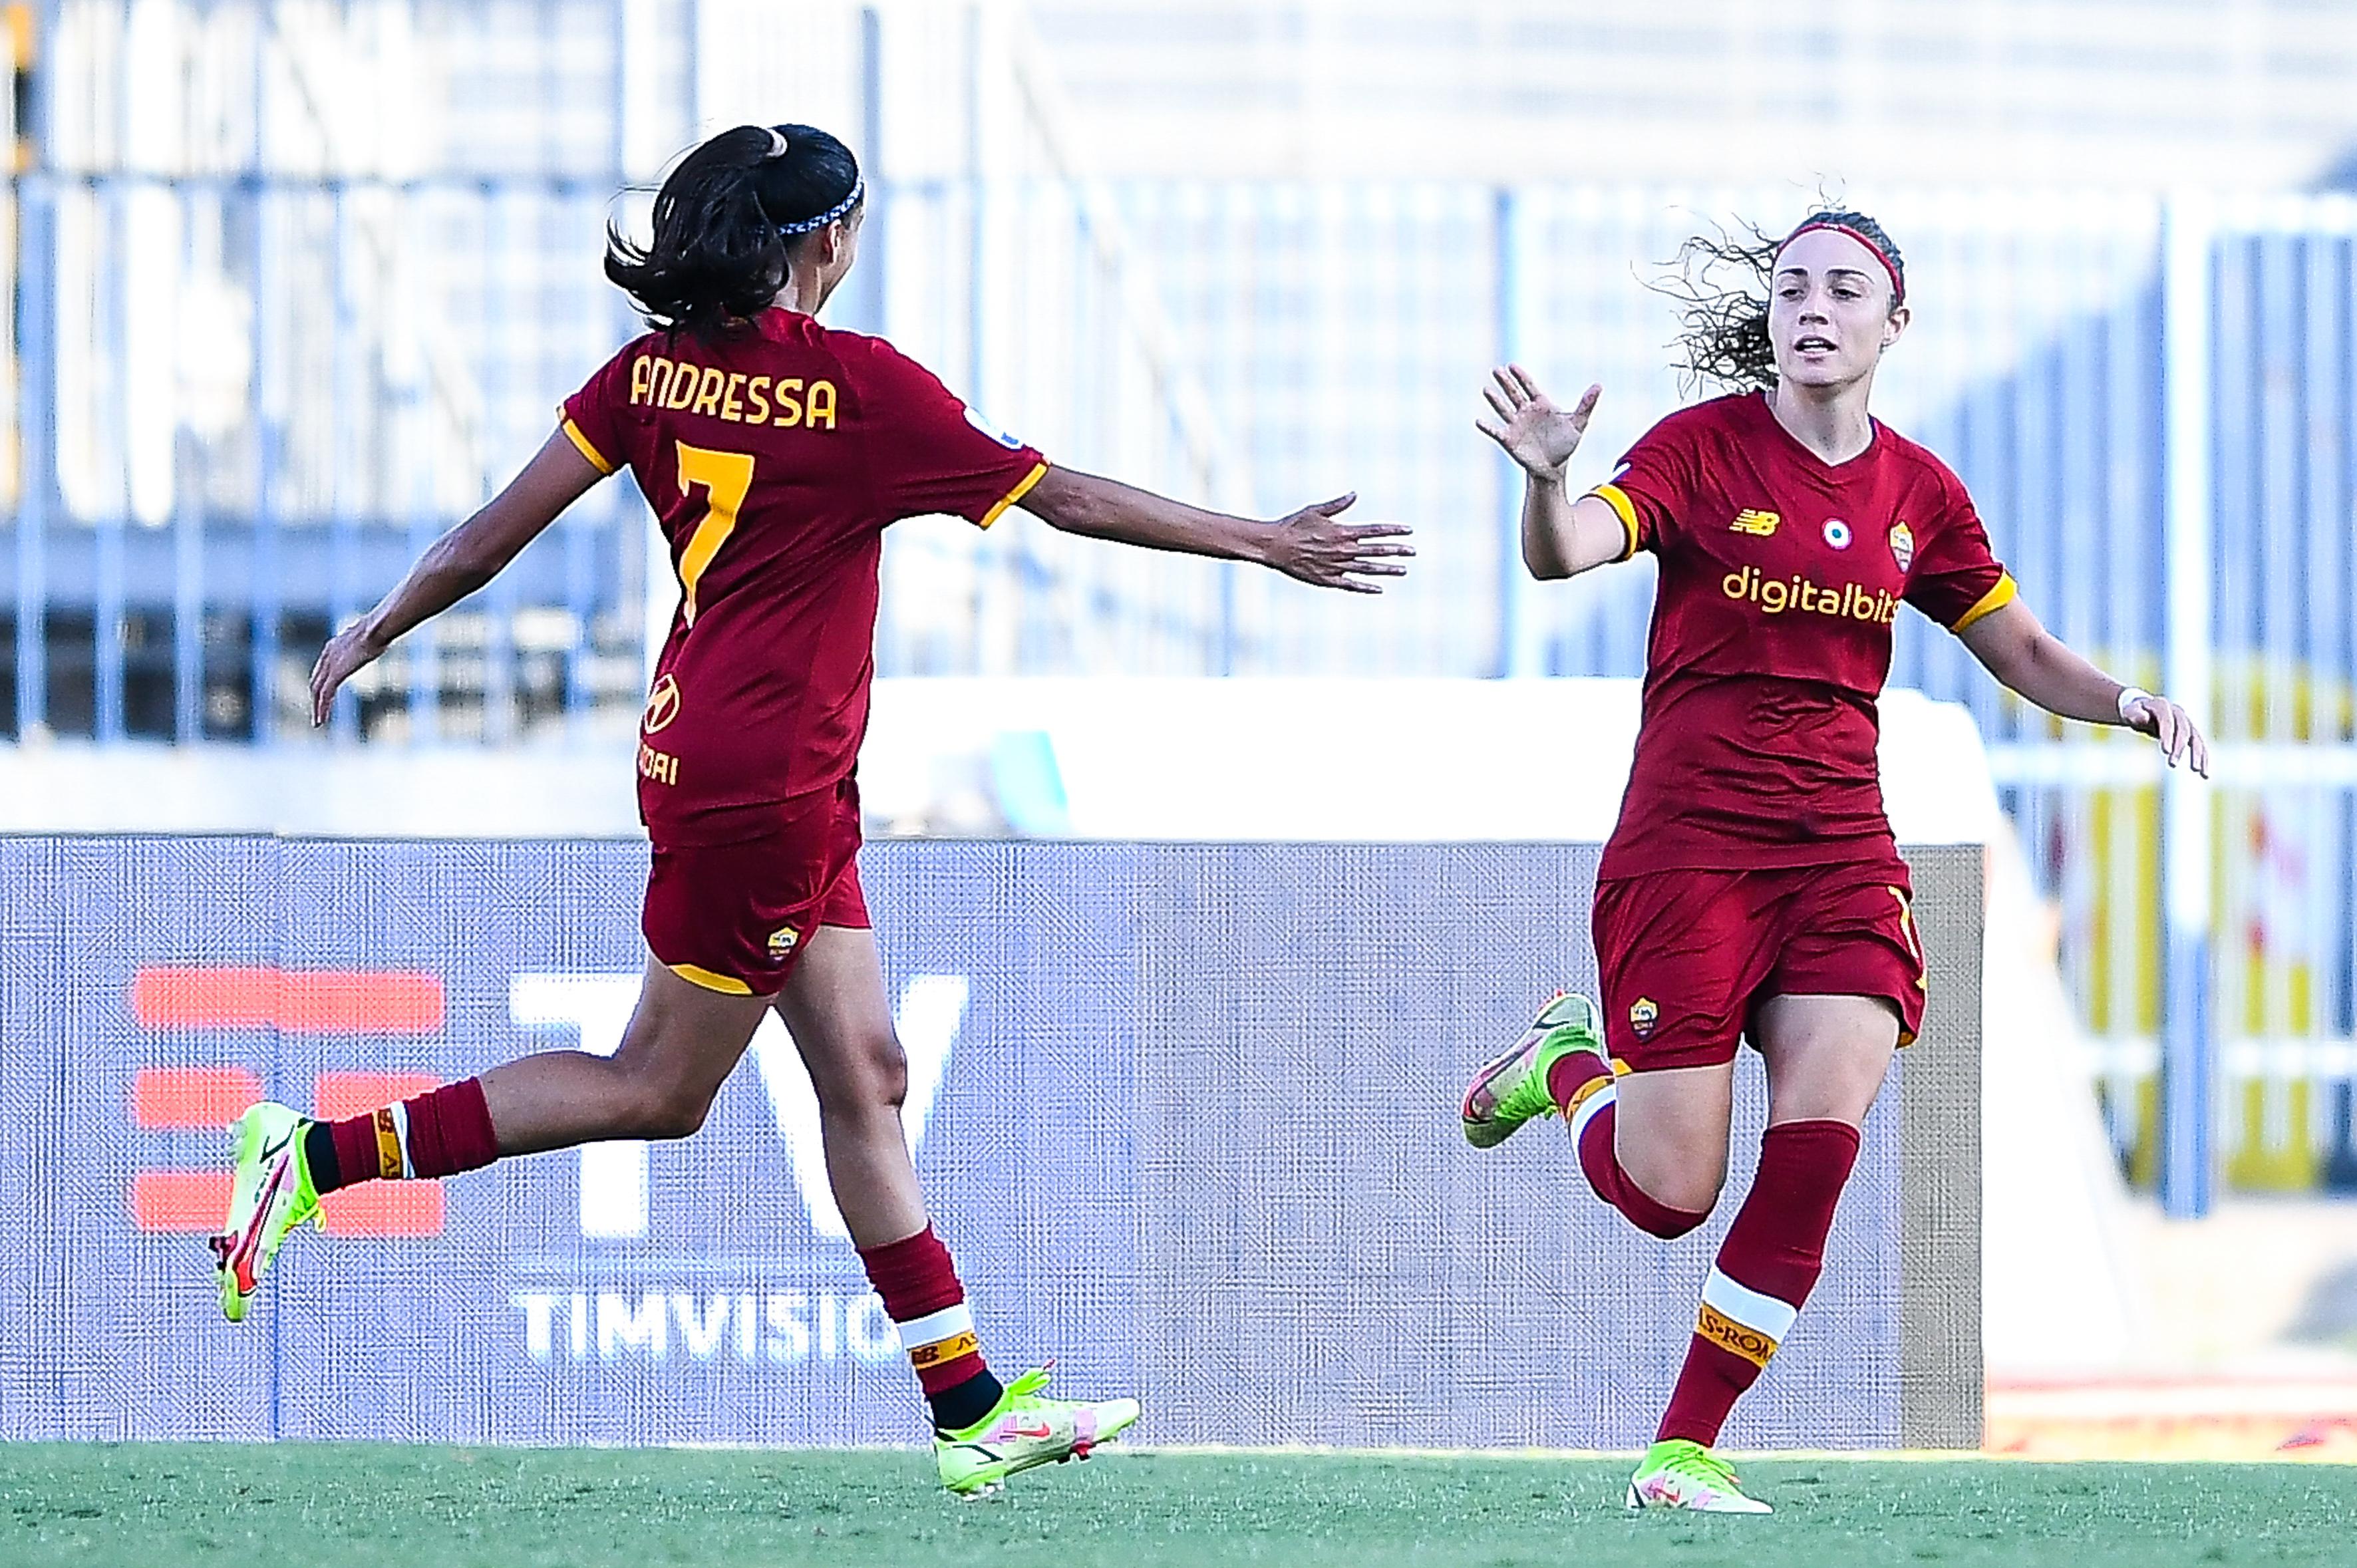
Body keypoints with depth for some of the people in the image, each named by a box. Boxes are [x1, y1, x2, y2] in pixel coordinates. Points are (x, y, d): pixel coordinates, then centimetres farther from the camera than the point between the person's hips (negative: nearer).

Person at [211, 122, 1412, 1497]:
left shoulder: (659, 367, 3)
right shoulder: (857, 384, -13)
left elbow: (499, 528, 4)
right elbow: (1071, 499, -8)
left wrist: (379, 631, 17)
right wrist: (1268, 545, 0)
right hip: (764, 777, -8)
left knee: (865, 1078, 9)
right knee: (660, 1091, 1)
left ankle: (969, 1407, 10)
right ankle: (316, 1156, -2)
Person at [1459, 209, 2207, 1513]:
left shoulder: (1916, 491, 9)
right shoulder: (1704, 446, -4)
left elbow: (2019, 649, 19)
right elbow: (1569, 553, -19)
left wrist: (2130, 702, 0)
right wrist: (1546, 476, -42)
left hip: (1841, 854, 3)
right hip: (1685, 851, -3)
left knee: (1819, 1147, -18)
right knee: (1667, 1195, -7)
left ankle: (1685, 1453, -7)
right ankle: (1570, 1065, 29)